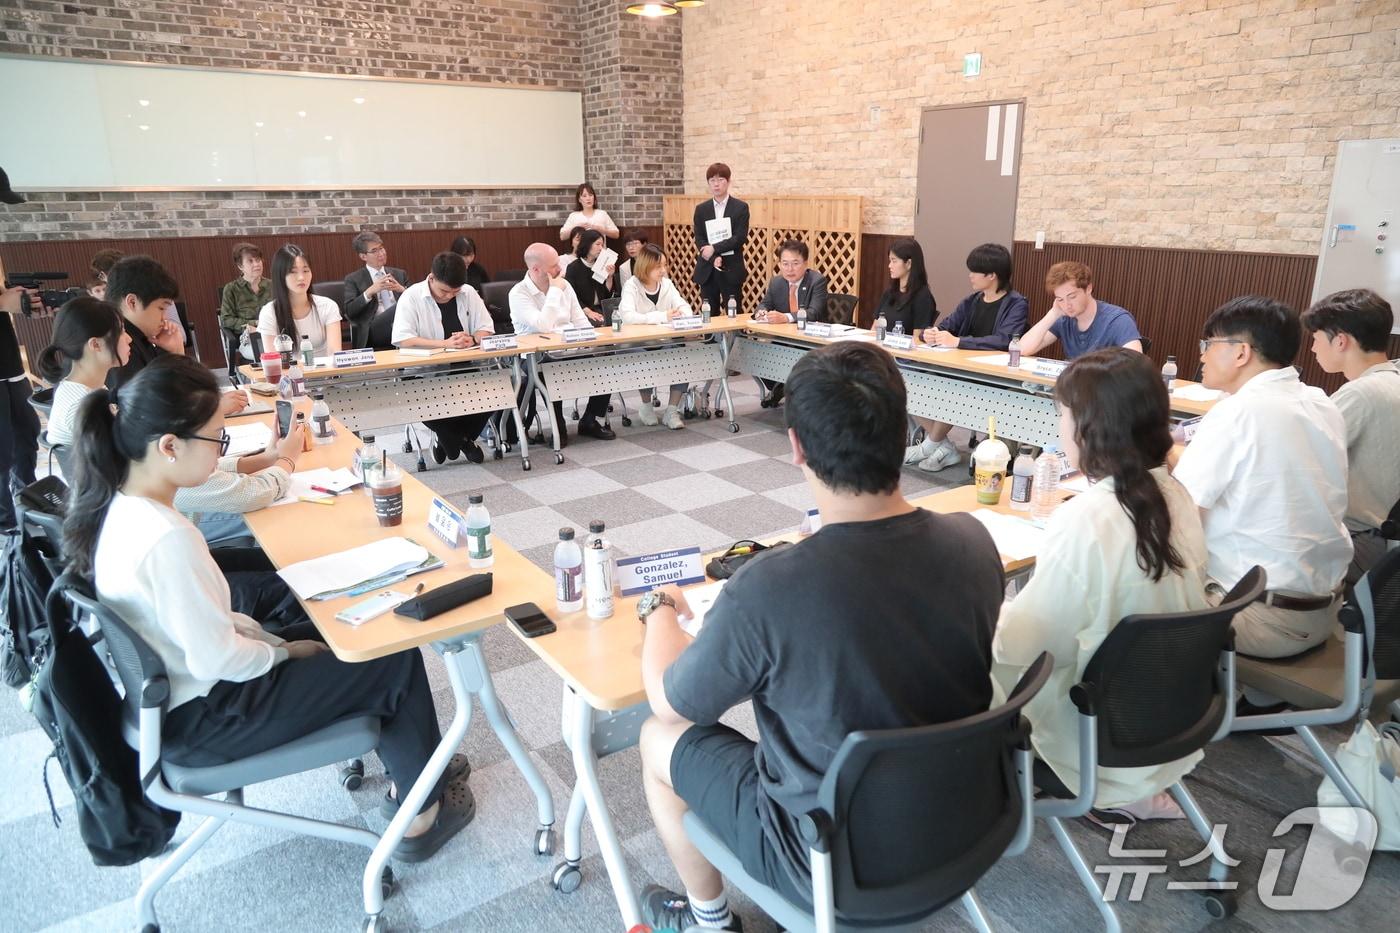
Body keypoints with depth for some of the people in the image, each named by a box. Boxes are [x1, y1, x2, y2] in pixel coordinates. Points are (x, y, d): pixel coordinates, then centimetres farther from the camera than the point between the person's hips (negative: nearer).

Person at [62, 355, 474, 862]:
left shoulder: (118, 506, -2)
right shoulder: (167, 538, -32)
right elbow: (215, 659, -27)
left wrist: (257, 631, 3)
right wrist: (285, 651, -10)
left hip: (167, 693, 10)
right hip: (198, 723, -9)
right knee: (398, 659, -3)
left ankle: (413, 766, 30)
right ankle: (423, 815, 15)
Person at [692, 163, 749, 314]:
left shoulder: (741, 207, 2)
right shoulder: (701, 209, 10)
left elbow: (740, 238, -8)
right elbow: (699, 239, 2)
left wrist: (714, 248, -16)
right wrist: (714, 258, -15)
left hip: (732, 269, -2)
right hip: (707, 270, 2)